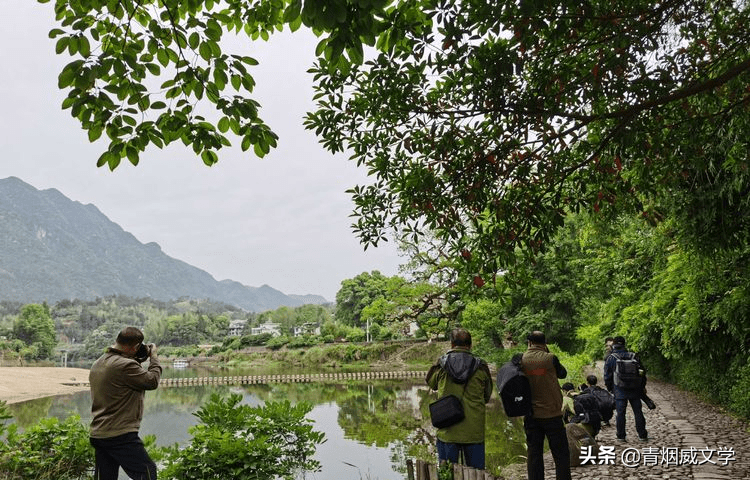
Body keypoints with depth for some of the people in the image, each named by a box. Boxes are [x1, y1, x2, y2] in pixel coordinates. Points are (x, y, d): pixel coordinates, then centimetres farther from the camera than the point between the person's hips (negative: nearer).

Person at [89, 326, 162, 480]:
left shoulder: (97, 364, 12)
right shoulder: (126, 365, -19)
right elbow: (152, 381, -13)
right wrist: (153, 356, 0)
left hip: (97, 435, 9)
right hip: (121, 436, -9)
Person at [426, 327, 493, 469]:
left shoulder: (441, 365, -6)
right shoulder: (480, 367, -5)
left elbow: (430, 382, 14)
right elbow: (487, 396, 8)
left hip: (447, 430, 0)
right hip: (474, 431, 0)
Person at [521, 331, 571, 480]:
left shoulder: (521, 360, -3)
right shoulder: (549, 358, -13)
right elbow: (563, 373, 6)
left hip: (530, 415, 3)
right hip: (551, 414, -3)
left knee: (533, 454, 10)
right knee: (561, 454, 8)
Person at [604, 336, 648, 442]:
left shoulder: (611, 359, -3)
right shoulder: (633, 356, 5)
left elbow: (607, 376, 0)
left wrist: (610, 389, 13)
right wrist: (641, 387, 20)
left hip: (620, 390, -2)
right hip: (634, 390, 2)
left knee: (620, 413, 2)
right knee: (638, 411, 10)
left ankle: (621, 436, 5)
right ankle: (642, 435, 15)